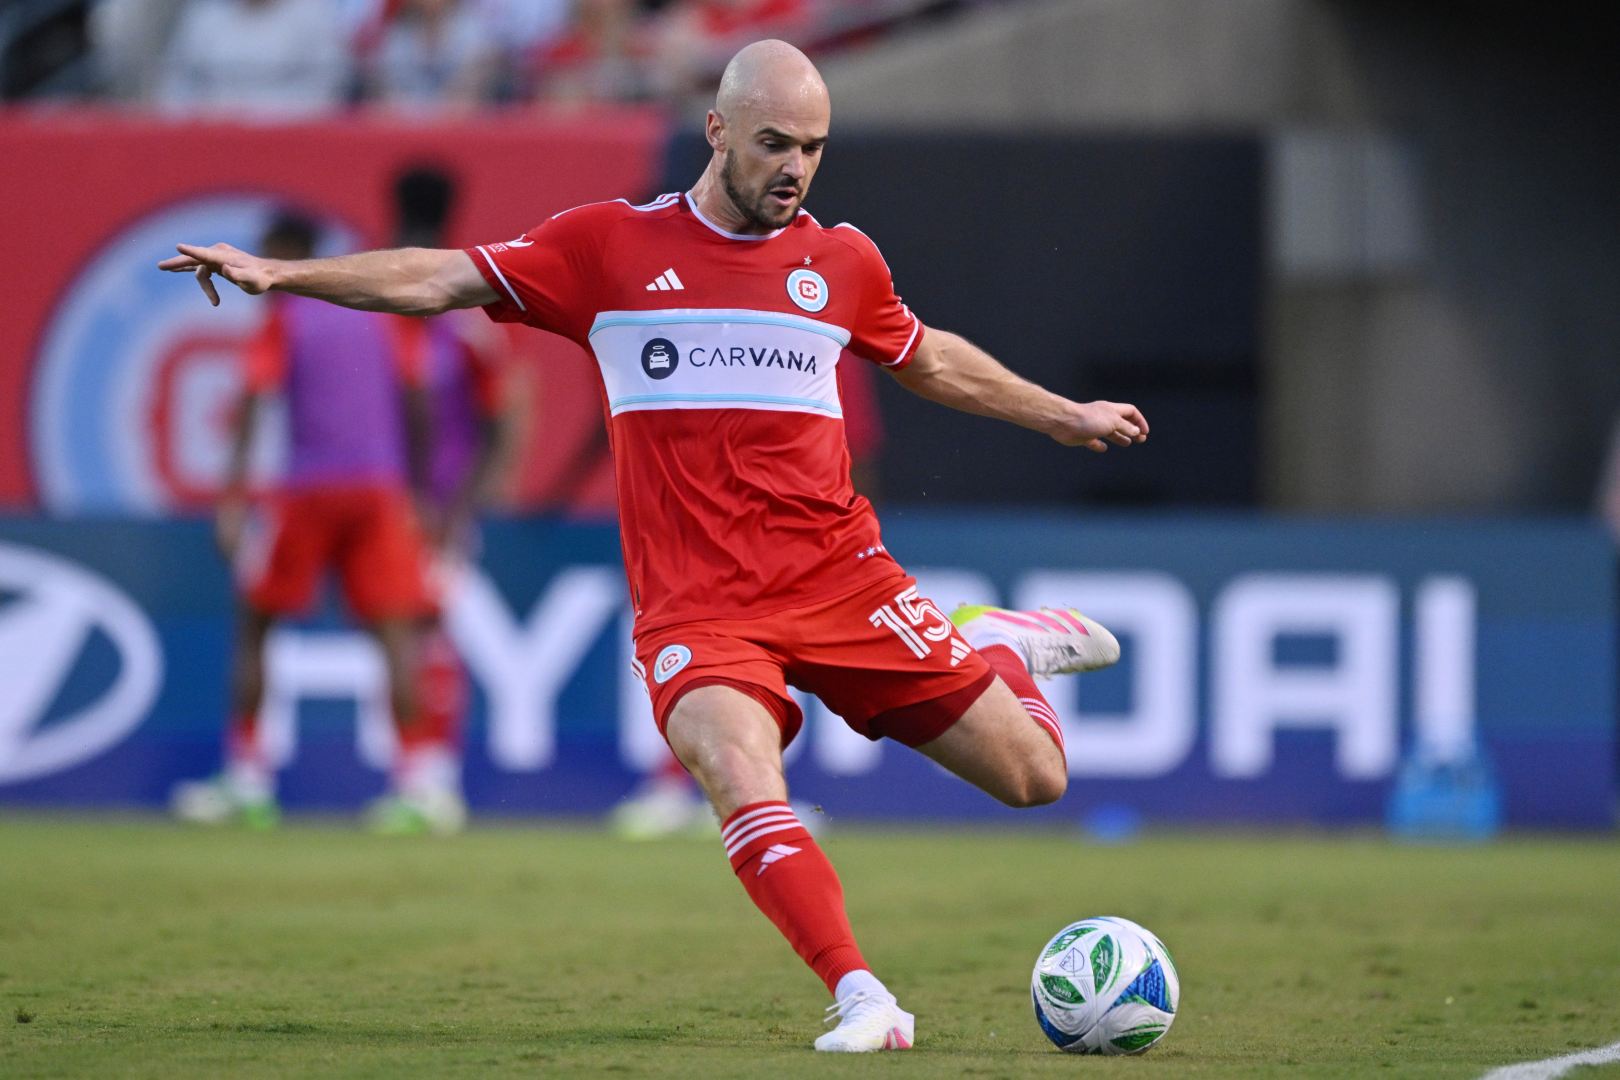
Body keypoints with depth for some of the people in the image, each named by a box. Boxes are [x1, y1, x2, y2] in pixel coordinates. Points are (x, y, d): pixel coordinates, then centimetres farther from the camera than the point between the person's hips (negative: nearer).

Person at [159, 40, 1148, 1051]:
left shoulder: (842, 260, 9)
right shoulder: (613, 246, 2)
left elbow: (928, 359, 28)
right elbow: (441, 280, 3)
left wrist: (1063, 415, 37)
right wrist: (278, 273, -5)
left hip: (842, 579, 2)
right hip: (697, 606, -2)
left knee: (1035, 777, 2)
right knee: (743, 782, -32)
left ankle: (998, 643, 33)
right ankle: (862, 999, -26)